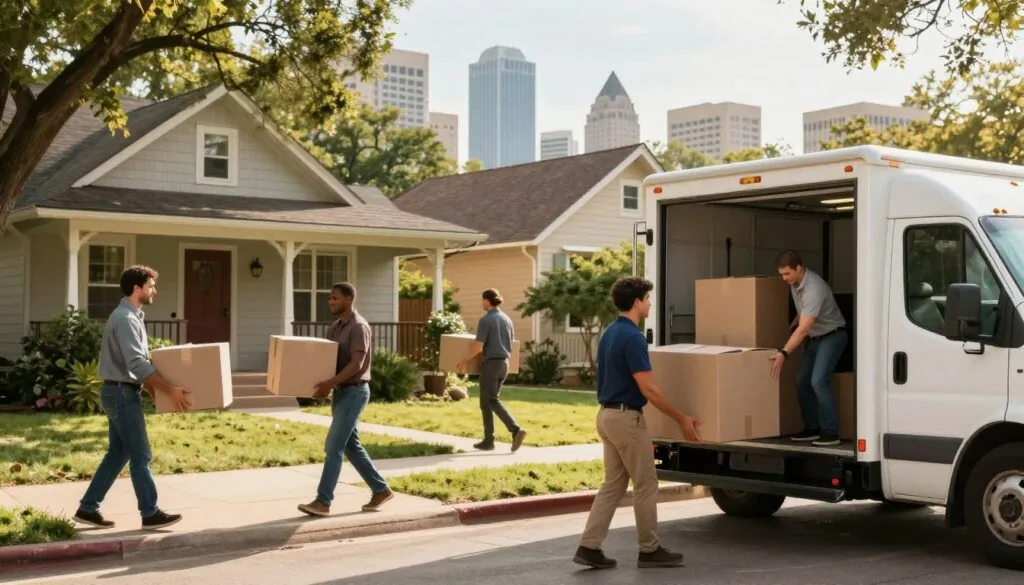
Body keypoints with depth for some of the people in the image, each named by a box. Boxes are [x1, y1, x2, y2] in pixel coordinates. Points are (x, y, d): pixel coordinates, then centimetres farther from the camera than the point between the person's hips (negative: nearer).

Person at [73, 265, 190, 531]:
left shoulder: (131, 316, 15)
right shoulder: (125, 319, -18)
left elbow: (139, 361, 19)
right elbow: (137, 364, -25)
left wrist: (160, 388, 15)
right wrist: (170, 390, -25)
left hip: (122, 392, 10)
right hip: (122, 393, -10)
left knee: (118, 453, 13)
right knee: (140, 455, -4)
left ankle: (88, 508, 18)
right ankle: (150, 514, 3)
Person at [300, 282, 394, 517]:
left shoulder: (359, 327, -15)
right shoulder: (334, 327, 13)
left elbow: (356, 364, -22)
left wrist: (330, 383, -29)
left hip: (354, 391, -9)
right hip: (340, 392, 9)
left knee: (333, 446, -10)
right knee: (351, 446, 12)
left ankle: (323, 501, -8)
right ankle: (381, 490, 21)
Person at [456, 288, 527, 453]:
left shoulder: (485, 320, -14)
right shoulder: (506, 319, 10)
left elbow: (478, 346, -18)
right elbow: (512, 342, 20)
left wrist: (464, 360, -5)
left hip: (491, 364, -8)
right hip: (504, 363, 8)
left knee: (492, 402, -4)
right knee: (487, 401, 15)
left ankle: (516, 430, -20)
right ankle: (488, 440, 14)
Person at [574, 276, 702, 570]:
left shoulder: (610, 333, 11)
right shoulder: (632, 337, -20)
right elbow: (648, 389, -21)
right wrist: (681, 419, -14)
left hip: (608, 415, 9)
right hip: (626, 418, -9)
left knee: (613, 485, 11)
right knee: (646, 485, 4)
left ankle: (589, 547, 7)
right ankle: (649, 550, 14)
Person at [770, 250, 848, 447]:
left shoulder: (814, 288, -31)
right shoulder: (794, 283, -3)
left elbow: (803, 328, -36)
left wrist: (783, 353, -41)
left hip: (832, 336, -9)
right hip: (814, 337, 9)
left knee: (818, 381, -20)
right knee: (802, 381, 4)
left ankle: (831, 432, -15)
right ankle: (812, 428, 13)